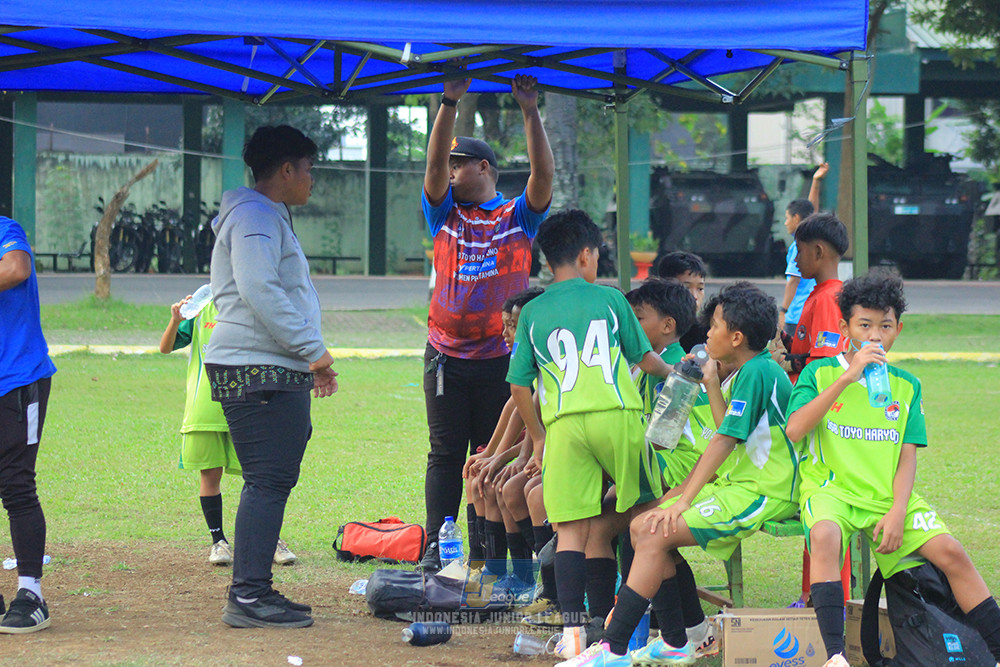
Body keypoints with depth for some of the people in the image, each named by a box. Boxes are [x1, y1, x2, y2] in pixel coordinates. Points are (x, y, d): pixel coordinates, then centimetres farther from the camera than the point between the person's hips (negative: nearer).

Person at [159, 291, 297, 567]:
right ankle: (218, 541, 15)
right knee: (210, 475, 3)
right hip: (205, 408, 0)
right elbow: (165, 348, 4)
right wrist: (175, 321, -13)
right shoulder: (201, 311, 7)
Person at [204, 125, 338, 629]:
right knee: (268, 481, -13)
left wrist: (311, 360, 23)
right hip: (257, 371, -11)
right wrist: (312, 349, -18)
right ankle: (249, 597, -15)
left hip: (274, 371, 11)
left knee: (272, 482, 12)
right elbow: (259, 290, -22)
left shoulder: (268, 217, 25)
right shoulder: (255, 217, -11)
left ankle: (252, 591, 15)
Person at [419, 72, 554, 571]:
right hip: (447, 356, 2)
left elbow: (544, 174, -10)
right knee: (446, 455, 5)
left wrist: (531, 113, -20)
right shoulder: (445, 214, 10)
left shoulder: (518, 216, 5)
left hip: (501, 356, -2)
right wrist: (449, 104, -14)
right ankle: (436, 548, 7)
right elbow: (433, 165, -4)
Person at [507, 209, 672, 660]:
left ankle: (572, 630, -7)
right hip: (617, 415, 0)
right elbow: (644, 357, 22)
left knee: (571, 529, 0)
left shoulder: (532, 313, 13)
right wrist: (668, 371, 44)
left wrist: (537, 437, 23)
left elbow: (519, 385, 11)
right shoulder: (609, 299, 12)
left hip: (564, 424, 0)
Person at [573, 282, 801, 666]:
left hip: (764, 493, -10)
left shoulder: (756, 372, -14)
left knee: (655, 534, -20)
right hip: (742, 483, 10)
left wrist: (683, 501, -20)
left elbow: (724, 441, -19)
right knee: (642, 526, 2)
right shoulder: (749, 372, 17)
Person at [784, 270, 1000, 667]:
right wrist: (847, 378, -20)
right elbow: (794, 430, -15)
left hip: (888, 494, 4)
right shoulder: (820, 373, 1)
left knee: (951, 553, -14)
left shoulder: (906, 385, 11)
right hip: (831, 488, -4)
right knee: (825, 535, -36)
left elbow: (908, 457, 6)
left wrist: (898, 511, -11)